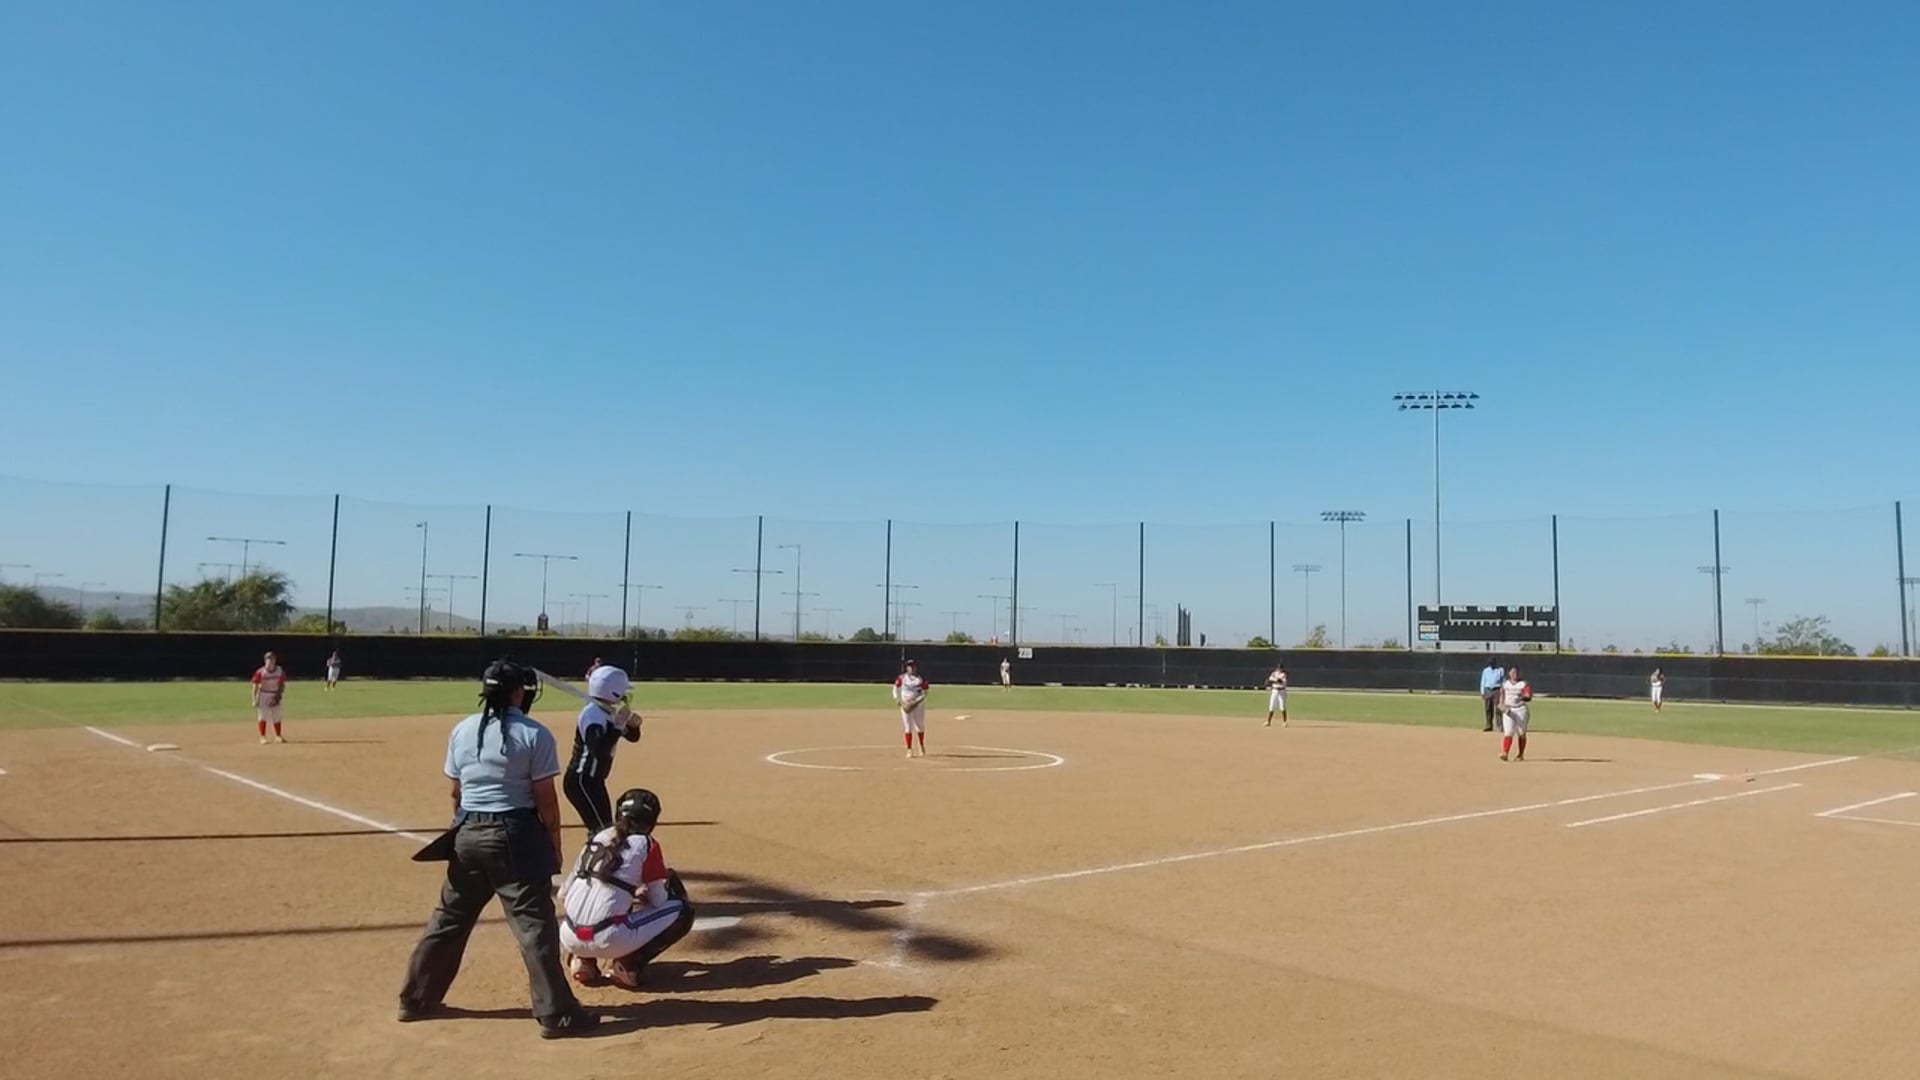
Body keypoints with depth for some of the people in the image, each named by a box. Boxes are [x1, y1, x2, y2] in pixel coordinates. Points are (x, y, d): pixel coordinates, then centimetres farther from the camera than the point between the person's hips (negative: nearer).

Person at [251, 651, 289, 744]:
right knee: (262, 716, -4)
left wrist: (279, 695, -7)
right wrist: (254, 700, -12)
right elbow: (255, 686, -9)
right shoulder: (260, 672, -12)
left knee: (276, 716, 7)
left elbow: (282, 684, 5)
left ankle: (278, 736, 16)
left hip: (275, 696, 3)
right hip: (263, 694, -3)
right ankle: (262, 737, -1)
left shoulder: (280, 671, -2)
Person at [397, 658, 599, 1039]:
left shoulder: (462, 731, 5)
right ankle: (556, 1014, 1)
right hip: (515, 835, -5)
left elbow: (456, 792, 11)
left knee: (450, 918, 19)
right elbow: (545, 799, -9)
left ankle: (416, 998, 30)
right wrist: (554, 844, 1)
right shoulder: (534, 735, -11)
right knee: (535, 923, -2)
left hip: (468, 834, 6)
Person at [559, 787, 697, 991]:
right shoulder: (646, 844, 2)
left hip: (568, 938, 6)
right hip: (607, 941, -6)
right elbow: (659, 901, 5)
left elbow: (564, 894, 20)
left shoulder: (597, 838, 16)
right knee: (682, 911, 9)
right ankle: (626, 965, -1)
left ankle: (583, 961, 15)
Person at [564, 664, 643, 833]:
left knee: (600, 829, 19)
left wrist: (632, 723, -8)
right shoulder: (593, 715, -23)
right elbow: (599, 751, -39)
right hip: (582, 781, -10)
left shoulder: (608, 713, 4)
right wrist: (618, 724, -35)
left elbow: (633, 736, 13)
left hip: (593, 781, 10)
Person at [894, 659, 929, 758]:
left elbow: (925, 693, -2)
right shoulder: (901, 678, 0)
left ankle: (922, 746, 31)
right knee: (908, 727, -2)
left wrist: (916, 702, -15)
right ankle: (909, 750, 1)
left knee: (920, 725, 8)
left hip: (918, 705, 0)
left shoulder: (921, 679, -3)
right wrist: (897, 700, -5)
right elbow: (896, 688, 10)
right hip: (905, 705, 0)